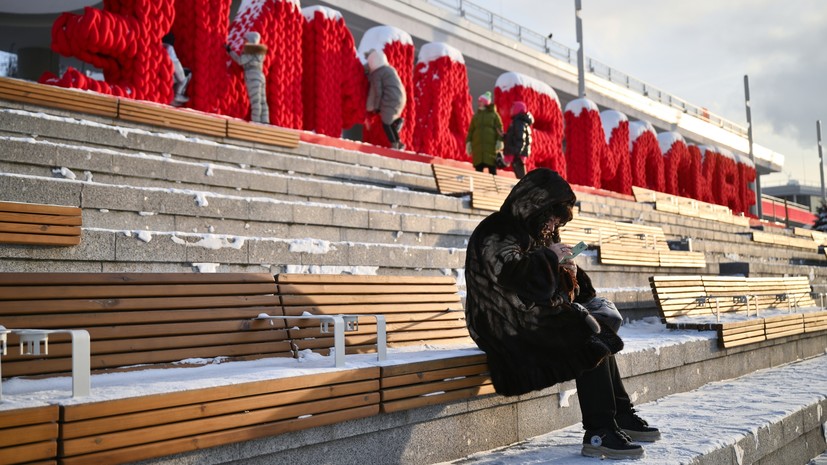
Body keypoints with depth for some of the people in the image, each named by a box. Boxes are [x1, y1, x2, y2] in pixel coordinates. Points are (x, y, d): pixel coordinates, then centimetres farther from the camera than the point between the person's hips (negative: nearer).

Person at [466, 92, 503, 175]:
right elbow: (471, 130, 15)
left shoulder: (493, 115, 7)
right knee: (478, 168, 1)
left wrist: (499, 141, -10)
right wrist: (468, 142, 6)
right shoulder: (476, 116, 17)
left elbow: (499, 129, 1)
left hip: (491, 145, -3)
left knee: (492, 168, -4)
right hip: (477, 145, 3)